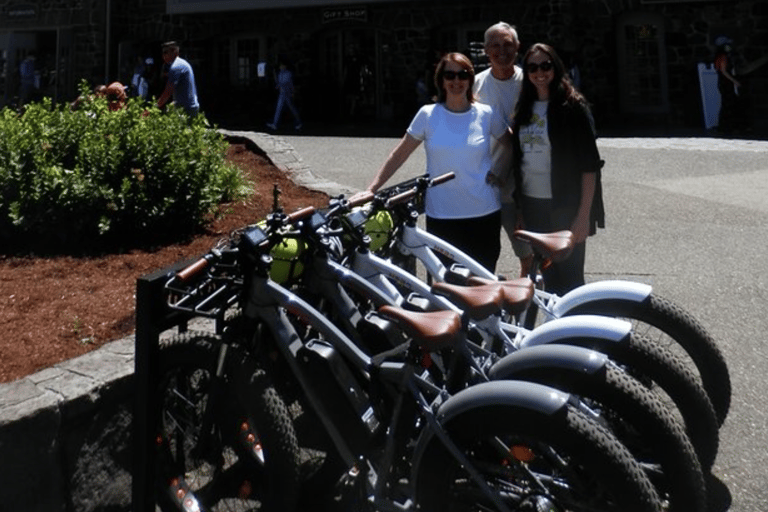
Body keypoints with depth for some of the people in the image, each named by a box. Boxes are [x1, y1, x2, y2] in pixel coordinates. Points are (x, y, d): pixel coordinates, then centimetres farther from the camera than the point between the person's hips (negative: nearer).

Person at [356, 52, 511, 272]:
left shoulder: (486, 114, 2)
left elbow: (513, 144, 16)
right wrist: (371, 189, -5)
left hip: (485, 214, 1)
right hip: (441, 216, -1)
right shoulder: (428, 114, -1)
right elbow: (400, 154, 1)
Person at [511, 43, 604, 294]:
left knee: (569, 278, 1)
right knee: (548, 276, 14)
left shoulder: (572, 106, -7)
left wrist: (584, 214, -16)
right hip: (532, 205, 5)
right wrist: (520, 209, 12)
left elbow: (589, 165, -11)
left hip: (564, 207, -5)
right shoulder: (524, 108, 10)